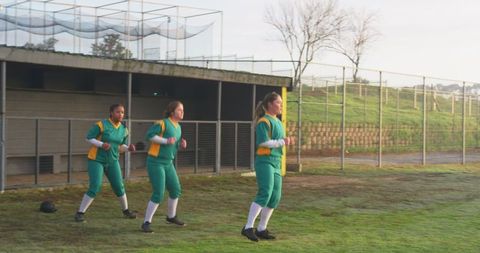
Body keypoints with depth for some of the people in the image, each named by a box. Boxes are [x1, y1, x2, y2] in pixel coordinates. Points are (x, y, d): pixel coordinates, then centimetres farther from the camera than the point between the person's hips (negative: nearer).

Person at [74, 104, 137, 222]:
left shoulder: (124, 130, 2)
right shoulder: (101, 125, -15)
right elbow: (88, 138, -11)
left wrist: (129, 148, -9)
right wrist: (101, 144, -26)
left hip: (113, 161, 5)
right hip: (96, 160, -5)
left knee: (119, 187, 6)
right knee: (94, 188, -14)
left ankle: (126, 210, 29)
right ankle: (80, 213, -1)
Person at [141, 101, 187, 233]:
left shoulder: (178, 127, 12)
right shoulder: (163, 123, -15)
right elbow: (149, 135, -22)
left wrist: (182, 144, 2)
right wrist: (166, 141, -27)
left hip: (168, 163, 9)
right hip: (155, 162, -9)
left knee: (176, 189, 15)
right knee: (158, 194, -12)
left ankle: (171, 217, 36)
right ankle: (146, 223, -1)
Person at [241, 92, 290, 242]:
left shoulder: (278, 122, 19)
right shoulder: (264, 121, -9)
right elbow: (263, 141, -20)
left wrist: (285, 141, 3)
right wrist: (281, 142, -13)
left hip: (276, 163, 9)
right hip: (265, 161, -9)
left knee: (275, 197, 6)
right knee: (264, 194, -19)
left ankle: (261, 229, 13)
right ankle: (248, 228, -18)